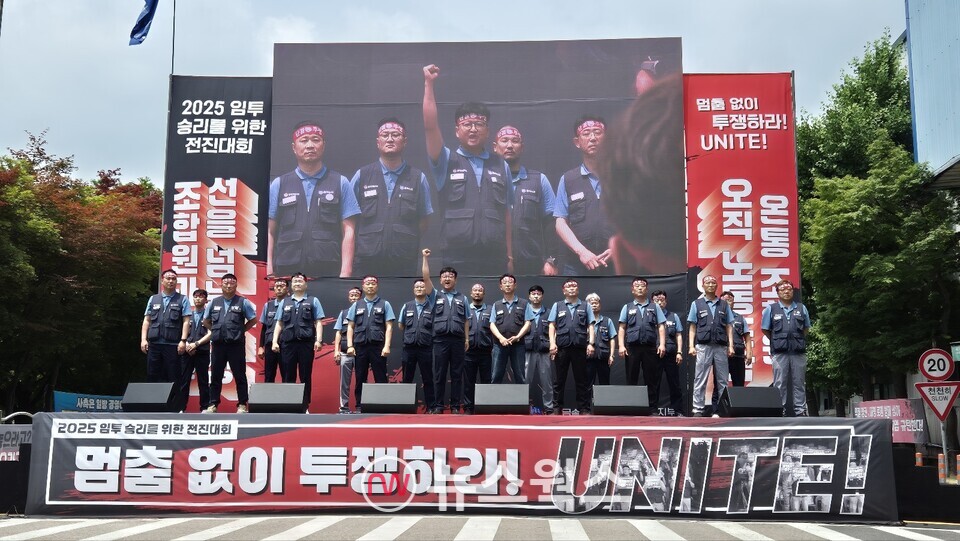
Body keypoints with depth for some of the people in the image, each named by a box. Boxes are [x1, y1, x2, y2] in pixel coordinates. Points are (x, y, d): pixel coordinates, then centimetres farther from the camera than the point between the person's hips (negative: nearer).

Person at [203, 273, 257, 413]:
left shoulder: (243, 302, -1)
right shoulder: (213, 302, 9)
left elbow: (253, 320, 6)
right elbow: (206, 321, 21)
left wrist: (241, 330, 2)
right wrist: (216, 330, 11)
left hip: (236, 344, -3)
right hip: (218, 344, 3)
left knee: (239, 375, 2)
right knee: (215, 375, 7)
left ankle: (242, 405, 8)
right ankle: (213, 404, 14)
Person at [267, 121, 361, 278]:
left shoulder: (341, 183, 8)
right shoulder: (278, 184, 11)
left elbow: (348, 231, 3)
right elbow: (269, 231, 9)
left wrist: (345, 273, -6)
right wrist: (268, 270, -2)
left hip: (329, 272, -1)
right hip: (286, 272, 1)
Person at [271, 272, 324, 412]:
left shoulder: (313, 301, 9)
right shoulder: (284, 302, 16)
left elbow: (318, 322, 2)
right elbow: (279, 323, 13)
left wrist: (319, 340, -9)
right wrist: (275, 341, 3)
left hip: (306, 343, -2)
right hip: (287, 343, 2)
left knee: (305, 376, 2)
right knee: (288, 377, 3)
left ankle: (305, 407, 6)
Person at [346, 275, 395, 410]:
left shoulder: (384, 304, 6)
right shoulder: (356, 305, 13)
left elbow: (389, 327, 1)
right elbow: (350, 327, 11)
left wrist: (387, 346, -9)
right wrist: (350, 346, 1)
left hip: (378, 346, -2)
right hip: (360, 346, 2)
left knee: (380, 378, -1)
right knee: (360, 379, 6)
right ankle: (359, 407, 11)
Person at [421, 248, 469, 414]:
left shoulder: (462, 299, 13)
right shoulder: (436, 296, 10)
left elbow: (466, 320, 12)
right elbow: (426, 278, -1)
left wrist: (467, 339, 5)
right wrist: (426, 258, -5)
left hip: (458, 340, 1)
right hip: (440, 339, -1)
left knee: (457, 374, 2)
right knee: (439, 374, 0)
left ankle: (455, 406, 6)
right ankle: (438, 405, 4)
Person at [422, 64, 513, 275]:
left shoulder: (501, 166, 13)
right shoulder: (446, 162, 7)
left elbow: (506, 212, 13)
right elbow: (430, 127, -7)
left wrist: (509, 255, 9)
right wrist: (429, 84, -9)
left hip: (494, 260, 2)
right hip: (456, 261, -2)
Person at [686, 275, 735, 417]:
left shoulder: (724, 304, 12)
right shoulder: (697, 304, 8)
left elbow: (729, 326, 11)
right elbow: (692, 327, 6)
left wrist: (731, 345, 0)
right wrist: (691, 346, -4)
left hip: (721, 347, 2)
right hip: (703, 346, -2)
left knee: (722, 380, 4)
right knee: (700, 380, -2)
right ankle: (698, 410, -1)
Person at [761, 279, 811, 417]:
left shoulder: (801, 308, 11)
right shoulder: (771, 308, 5)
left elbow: (806, 328, 21)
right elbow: (765, 329, 10)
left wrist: (798, 341, 15)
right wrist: (777, 342, 9)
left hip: (798, 352, 2)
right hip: (780, 353, -2)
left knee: (799, 383, 4)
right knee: (780, 384, 0)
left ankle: (801, 411, 8)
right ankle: (780, 412, 3)